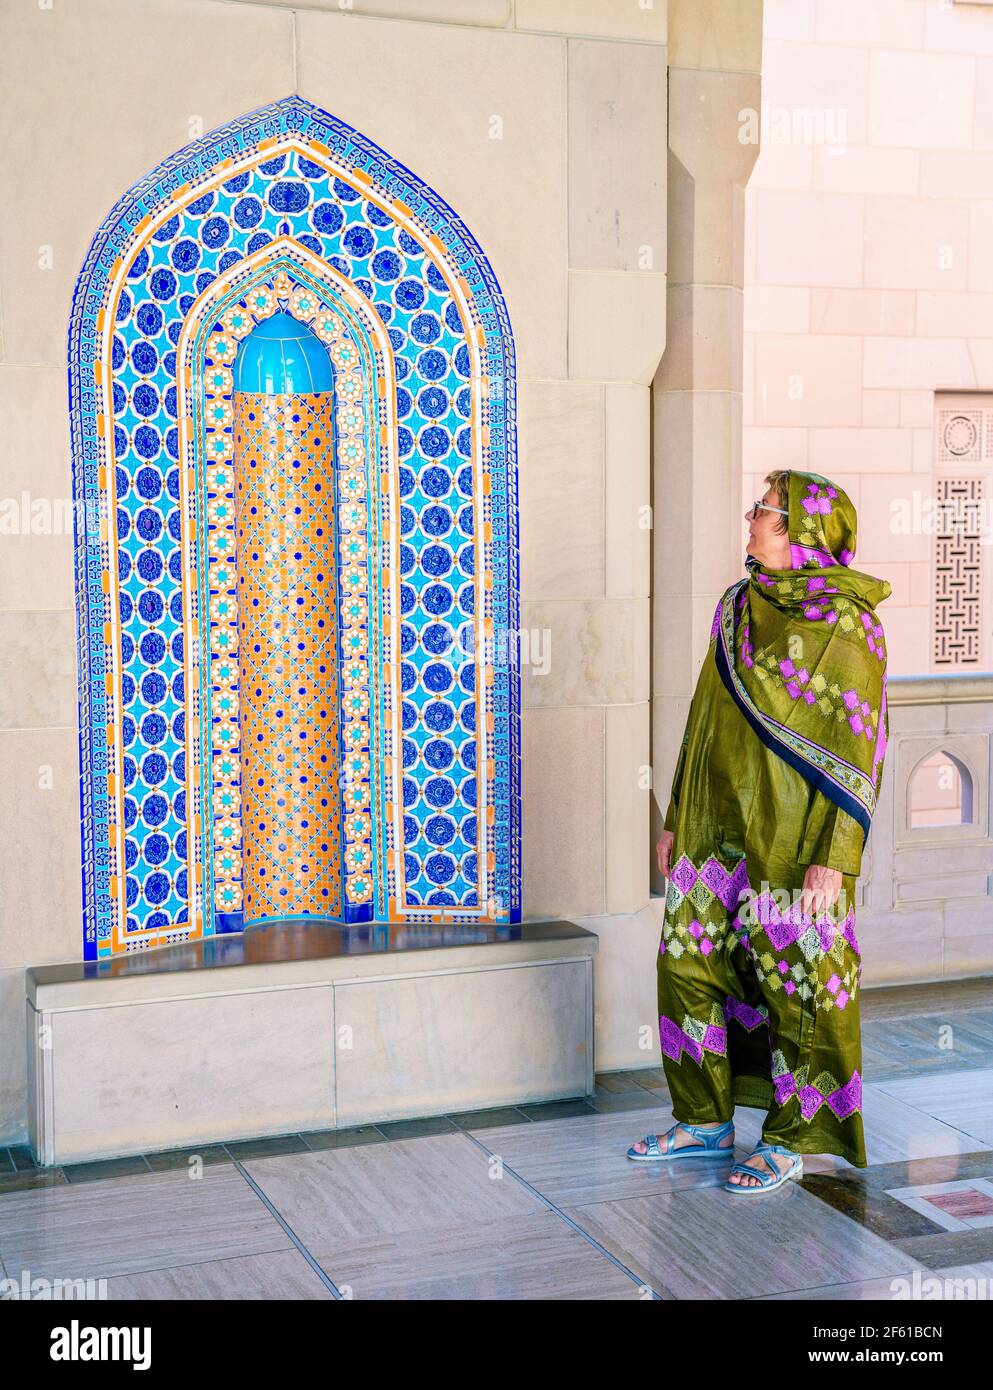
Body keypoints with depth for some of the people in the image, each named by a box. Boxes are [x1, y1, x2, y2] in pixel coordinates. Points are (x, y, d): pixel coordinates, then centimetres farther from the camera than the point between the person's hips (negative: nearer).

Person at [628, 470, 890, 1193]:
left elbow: (859, 748, -13)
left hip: (792, 833, -7)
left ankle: (789, 1141, 17)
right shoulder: (737, 607, 9)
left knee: (794, 982, 2)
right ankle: (707, 1123, 25)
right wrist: (677, 819, 15)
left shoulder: (845, 624, -11)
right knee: (693, 963, 11)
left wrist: (835, 858, -17)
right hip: (717, 826, 7)